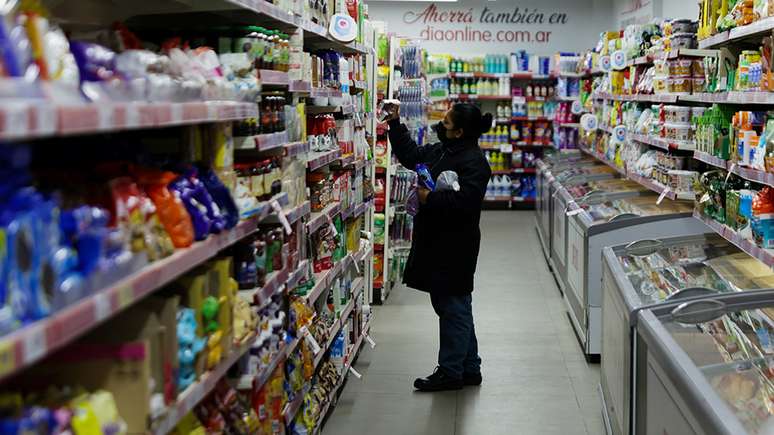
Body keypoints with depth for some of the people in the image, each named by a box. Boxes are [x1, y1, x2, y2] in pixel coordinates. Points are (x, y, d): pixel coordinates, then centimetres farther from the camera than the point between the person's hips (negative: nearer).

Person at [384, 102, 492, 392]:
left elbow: (463, 202, -29)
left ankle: (451, 372, 11)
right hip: (437, 245, 10)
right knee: (455, 307, 17)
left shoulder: (473, 162, -18)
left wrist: (429, 198, -22)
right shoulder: (441, 151, 12)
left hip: (454, 248, -10)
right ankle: (469, 369, 28)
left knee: (453, 307, 0)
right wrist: (395, 124, 23)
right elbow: (410, 155, 27)